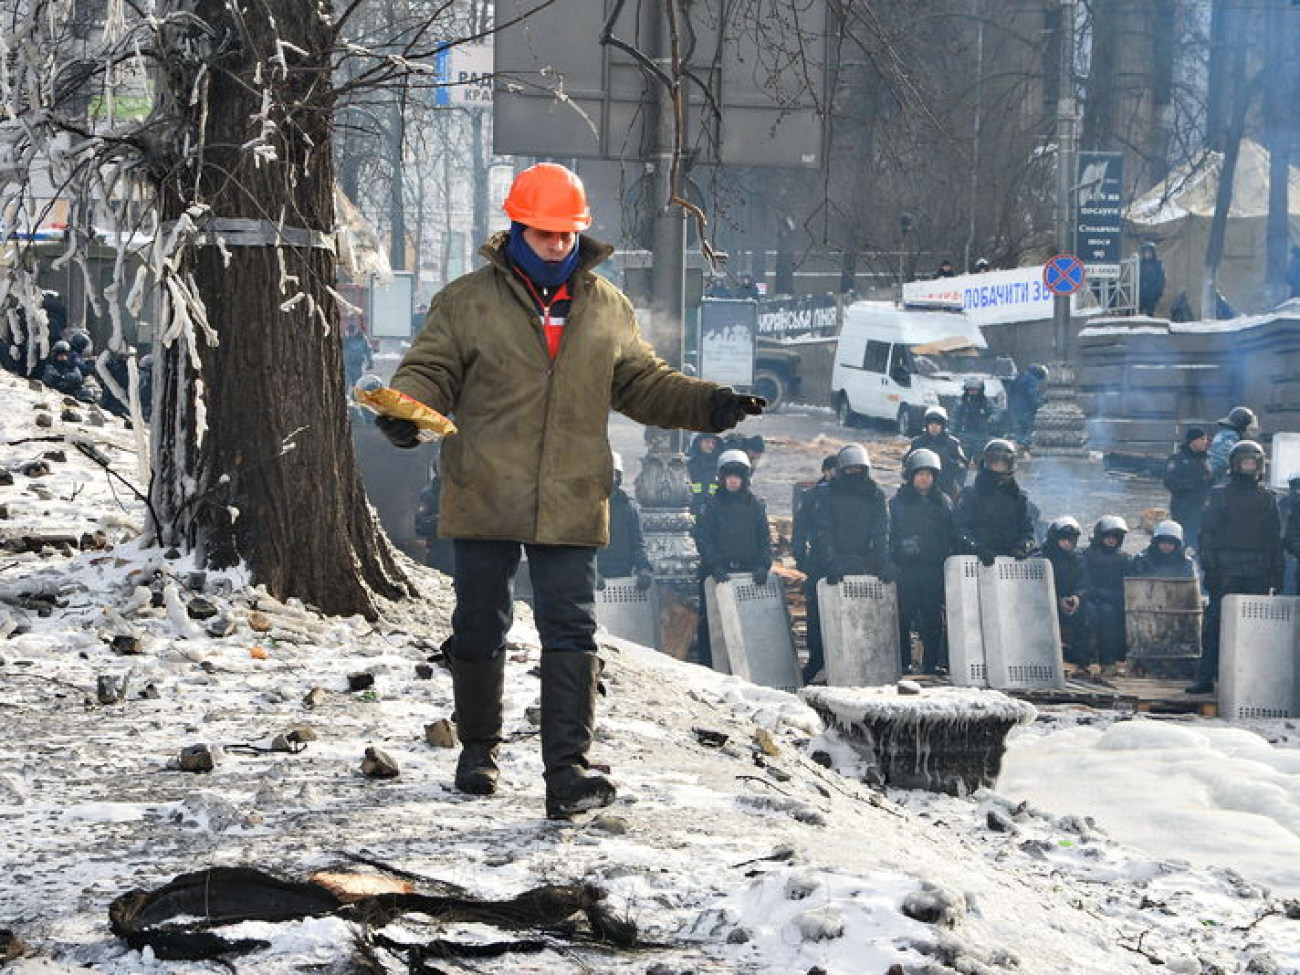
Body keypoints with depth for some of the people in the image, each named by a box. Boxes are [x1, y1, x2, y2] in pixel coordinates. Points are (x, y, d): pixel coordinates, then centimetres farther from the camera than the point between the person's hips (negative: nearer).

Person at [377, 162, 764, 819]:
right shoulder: (468, 301, 1)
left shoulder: (607, 307, 11)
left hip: (570, 506, 1)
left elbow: (641, 383, 17)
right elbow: (431, 370, 0)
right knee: (479, 629, 11)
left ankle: (566, 771, -10)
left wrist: (706, 404, 3)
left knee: (570, 633, -7)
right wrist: (404, 409, -22)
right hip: (483, 500, -1)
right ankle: (478, 750, 29)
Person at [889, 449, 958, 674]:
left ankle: (933, 662, 7)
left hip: (935, 568, 2)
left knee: (934, 617, 2)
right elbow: (889, 535, 3)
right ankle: (903, 661, 0)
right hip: (906, 569, -2)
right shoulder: (897, 503, 6)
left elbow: (953, 536, 15)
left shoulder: (943, 502, 13)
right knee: (904, 616, -5)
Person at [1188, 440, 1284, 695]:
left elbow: (1275, 538, 15)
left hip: (1258, 574, 2)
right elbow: (1208, 533, 2)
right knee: (1214, 624, -6)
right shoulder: (1220, 495, 6)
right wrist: (1210, 567, -8)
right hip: (1227, 571, -2)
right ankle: (1207, 677, -4)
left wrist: (1277, 573, 8)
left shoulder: (1266, 498, 13)